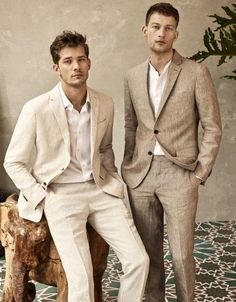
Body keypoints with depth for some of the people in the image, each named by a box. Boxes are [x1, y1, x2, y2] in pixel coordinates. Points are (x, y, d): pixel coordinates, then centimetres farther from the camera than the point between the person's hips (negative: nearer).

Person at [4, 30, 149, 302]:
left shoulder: (105, 104, 3)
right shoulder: (36, 109, -11)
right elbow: (13, 163, -1)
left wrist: (114, 182, 10)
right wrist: (41, 197, -9)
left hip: (99, 189, 5)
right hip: (60, 194, -4)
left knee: (138, 260, -7)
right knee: (81, 277, -18)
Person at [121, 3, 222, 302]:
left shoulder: (196, 73, -4)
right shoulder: (132, 76, 10)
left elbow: (213, 127, -2)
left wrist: (201, 171, -7)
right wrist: (127, 165, 10)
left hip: (179, 174, -4)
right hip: (140, 174, 4)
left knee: (181, 255, 0)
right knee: (147, 250, 12)